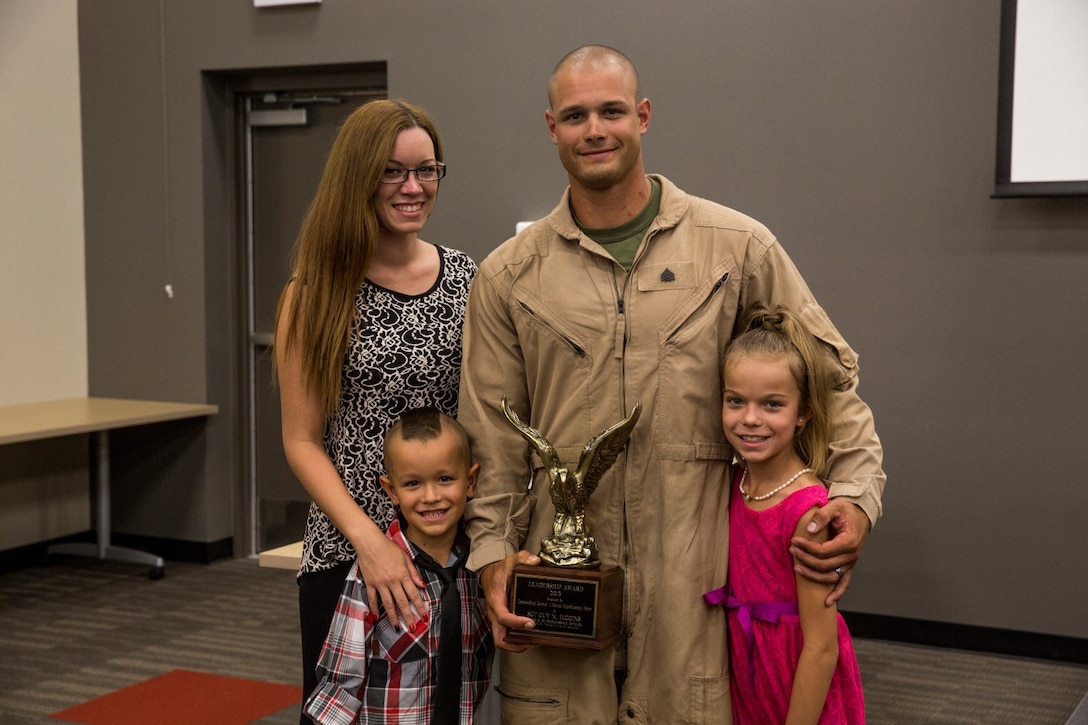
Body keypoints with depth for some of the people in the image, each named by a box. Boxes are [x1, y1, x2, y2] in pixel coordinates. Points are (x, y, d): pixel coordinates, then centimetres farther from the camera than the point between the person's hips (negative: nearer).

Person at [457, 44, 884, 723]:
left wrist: (856, 492, -4)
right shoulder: (508, 276, 6)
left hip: (696, 581, -1)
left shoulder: (738, 247, 2)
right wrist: (493, 552, -1)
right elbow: (491, 436, 8)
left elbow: (830, 374, 7)